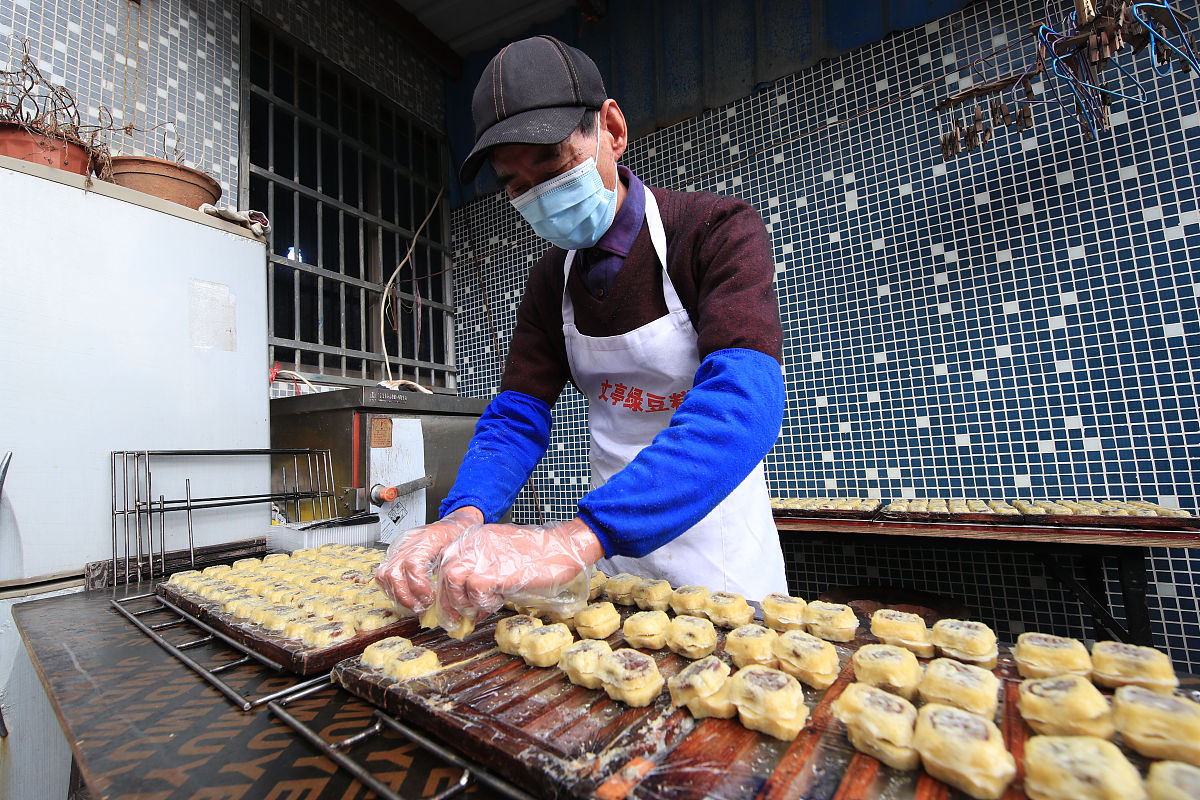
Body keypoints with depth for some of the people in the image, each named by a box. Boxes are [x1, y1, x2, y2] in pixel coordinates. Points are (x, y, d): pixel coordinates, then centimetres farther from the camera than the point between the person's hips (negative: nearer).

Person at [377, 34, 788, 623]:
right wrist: (463, 516, -25)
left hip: (714, 546, -4)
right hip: (609, 543, 5)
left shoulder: (722, 230, -19)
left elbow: (743, 402, -34)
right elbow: (517, 415, -4)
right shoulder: (550, 280, 0)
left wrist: (575, 540, -45)